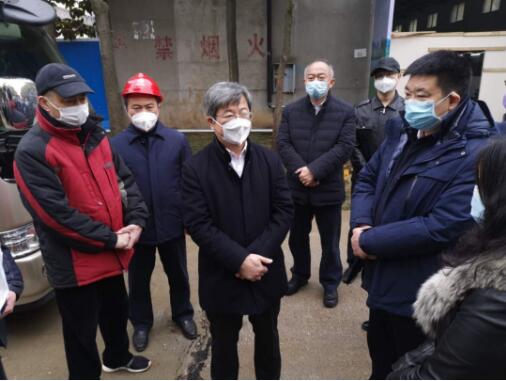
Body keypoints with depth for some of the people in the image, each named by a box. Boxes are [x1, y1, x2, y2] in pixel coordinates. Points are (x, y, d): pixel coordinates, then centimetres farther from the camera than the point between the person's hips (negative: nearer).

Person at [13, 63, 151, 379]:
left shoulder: (96, 136, 6)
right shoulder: (33, 151, -17)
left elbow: (125, 180, 9)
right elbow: (57, 214, -22)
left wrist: (136, 221, -6)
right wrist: (111, 239, -17)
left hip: (112, 255, 8)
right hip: (74, 263, -7)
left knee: (117, 311, 27)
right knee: (82, 331, 11)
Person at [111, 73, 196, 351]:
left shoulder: (177, 140, -6)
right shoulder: (116, 145, -9)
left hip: (172, 224, 1)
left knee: (178, 274, 20)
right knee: (138, 279, 18)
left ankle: (183, 313, 45)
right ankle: (141, 322, 43)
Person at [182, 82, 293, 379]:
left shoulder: (270, 160, -2)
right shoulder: (196, 168, -11)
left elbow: (285, 211, -6)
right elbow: (198, 224, -15)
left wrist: (257, 255, -17)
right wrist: (240, 260, -21)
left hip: (266, 272, 3)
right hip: (221, 278, -2)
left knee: (268, 337, 25)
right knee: (224, 344, 20)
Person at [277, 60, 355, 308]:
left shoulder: (345, 112, -3)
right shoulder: (291, 111, 4)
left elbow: (345, 147, -13)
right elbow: (283, 143, -4)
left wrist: (314, 170, -21)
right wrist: (300, 171, -18)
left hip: (329, 188, -2)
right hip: (297, 187, 3)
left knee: (330, 241, 12)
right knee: (297, 238, 17)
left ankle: (330, 283, 32)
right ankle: (300, 275, 40)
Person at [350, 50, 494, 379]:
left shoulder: (477, 155, -22)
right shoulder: (401, 132, 2)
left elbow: (442, 228, -28)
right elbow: (367, 179, 7)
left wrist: (368, 241, -20)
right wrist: (361, 224, -12)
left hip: (420, 293, -7)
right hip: (382, 279, 7)